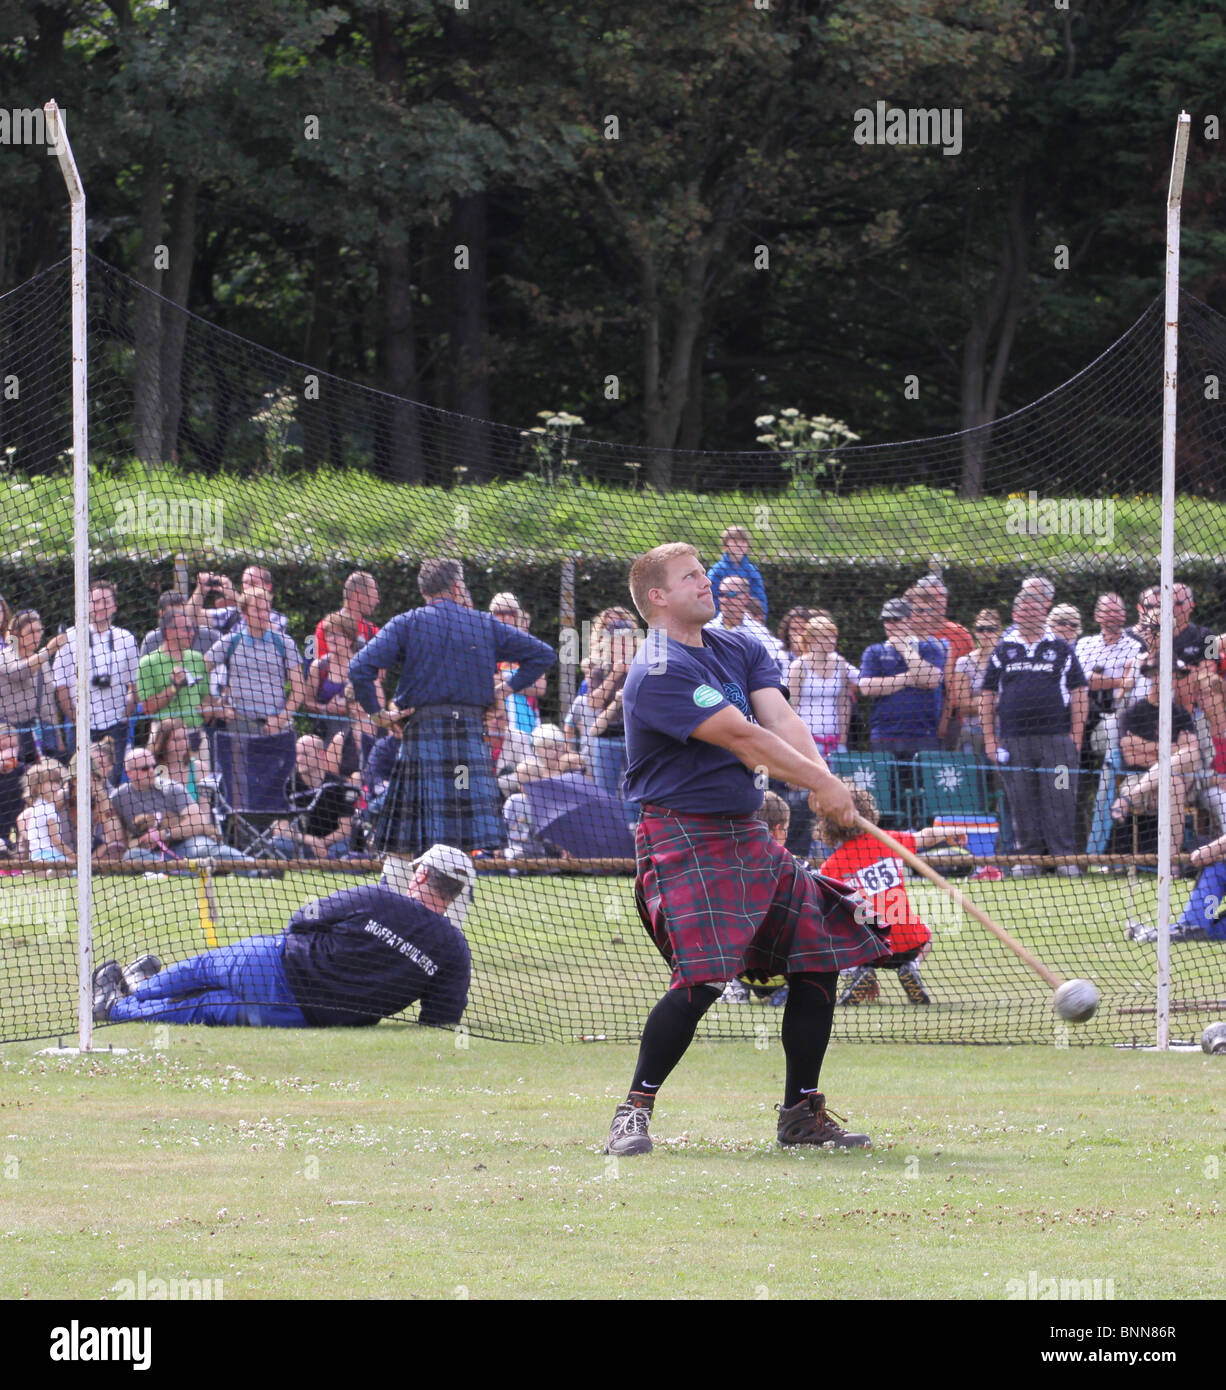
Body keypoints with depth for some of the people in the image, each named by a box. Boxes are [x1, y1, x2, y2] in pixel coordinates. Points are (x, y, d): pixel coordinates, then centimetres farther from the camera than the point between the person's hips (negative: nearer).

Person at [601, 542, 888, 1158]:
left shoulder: (741, 649, 12)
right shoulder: (658, 674, -16)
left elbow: (780, 720, -4)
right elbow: (743, 739, -20)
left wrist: (824, 782, -21)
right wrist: (822, 784, -18)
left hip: (746, 831, 9)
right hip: (683, 836, -9)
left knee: (819, 957, 6)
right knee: (703, 977, -23)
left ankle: (801, 1112, 18)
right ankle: (634, 1111, -10)